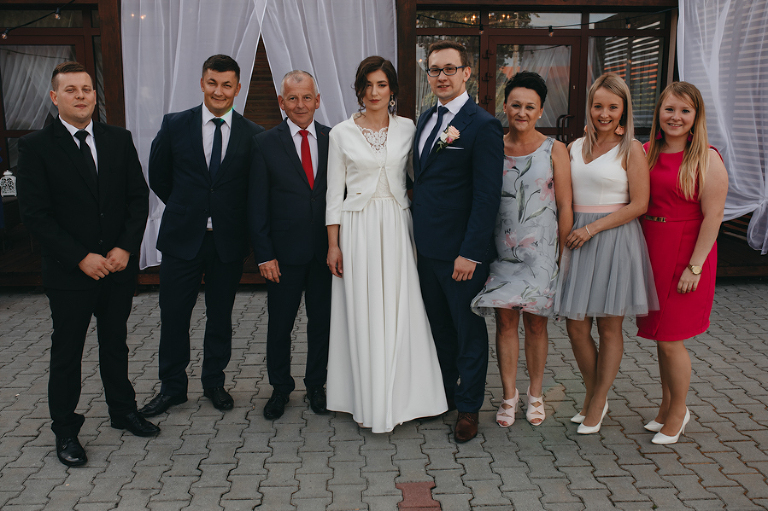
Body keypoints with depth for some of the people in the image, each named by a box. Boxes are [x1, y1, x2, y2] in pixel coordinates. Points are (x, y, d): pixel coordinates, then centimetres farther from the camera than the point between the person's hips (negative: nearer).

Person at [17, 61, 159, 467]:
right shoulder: (36, 147, -7)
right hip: (69, 271, -3)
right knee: (67, 352, 9)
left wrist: (125, 248, -8)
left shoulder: (119, 140, 4)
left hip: (118, 266, 3)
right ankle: (65, 430, 23)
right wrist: (81, 258, -16)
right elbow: (35, 215, -11)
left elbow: (139, 197, 4)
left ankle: (123, 411, 35)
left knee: (115, 344, 18)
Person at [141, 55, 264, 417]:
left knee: (220, 316, 12)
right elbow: (158, 177, 10)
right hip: (182, 237, 0)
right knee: (173, 315, 6)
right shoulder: (174, 125, 0)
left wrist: (230, 214, 4)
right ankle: (172, 387, 23)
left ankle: (214, 382, 30)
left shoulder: (252, 135, -3)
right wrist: (186, 209, 12)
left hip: (229, 240, 0)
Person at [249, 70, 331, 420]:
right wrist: (264, 255, -8)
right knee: (279, 324, 9)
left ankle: (316, 385, 30)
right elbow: (257, 205, -2)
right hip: (284, 252, -1)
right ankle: (280, 388, 28)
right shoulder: (265, 144, -1)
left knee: (322, 321, 11)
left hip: (327, 249, 2)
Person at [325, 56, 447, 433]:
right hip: (357, 230, -1)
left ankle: (399, 397, 16)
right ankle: (367, 401, 15)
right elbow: (335, 193, 3)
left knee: (399, 312, 2)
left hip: (397, 229, 1)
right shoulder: (342, 133, 3)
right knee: (362, 313, 2)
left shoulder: (407, 128, 6)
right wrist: (333, 244, 0)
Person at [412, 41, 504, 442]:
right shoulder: (425, 119, 12)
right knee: (439, 328, 19)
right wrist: (417, 235, 11)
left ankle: (469, 408, 22)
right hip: (427, 247, 7)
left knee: (469, 331, 8)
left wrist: (470, 253, -19)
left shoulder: (482, 126, -12)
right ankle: (444, 395, 34)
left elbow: (487, 196, -16)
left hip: (462, 251, -7)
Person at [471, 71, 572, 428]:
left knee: (535, 322, 6)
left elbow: (565, 207, -1)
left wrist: (563, 254, -5)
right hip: (502, 249, 2)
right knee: (505, 321, 4)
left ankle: (536, 394, 23)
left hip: (540, 250, -2)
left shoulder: (554, 150, -1)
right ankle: (509, 395, 18)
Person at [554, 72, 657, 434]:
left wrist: (592, 228, -15)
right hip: (577, 241, 4)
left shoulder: (631, 150, -3)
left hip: (614, 239, -4)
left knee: (609, 327, 4)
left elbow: (639, 204, -9)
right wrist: (566, 233, 2)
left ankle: (597, 404, 18)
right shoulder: (575, 147, 11)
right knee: (576, 326, 4)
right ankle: (593, 395, 25)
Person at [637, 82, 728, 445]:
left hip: (686, 254, -5)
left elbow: (713, 216, -12)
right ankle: (667, 407, 30)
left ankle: (678, 412, 20)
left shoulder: (707, 159, -9)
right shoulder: (646, 153, 7)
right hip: (651, 250, 5)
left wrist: (695, 266, -16)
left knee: (670, 339, -1)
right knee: (662, 336, 14)